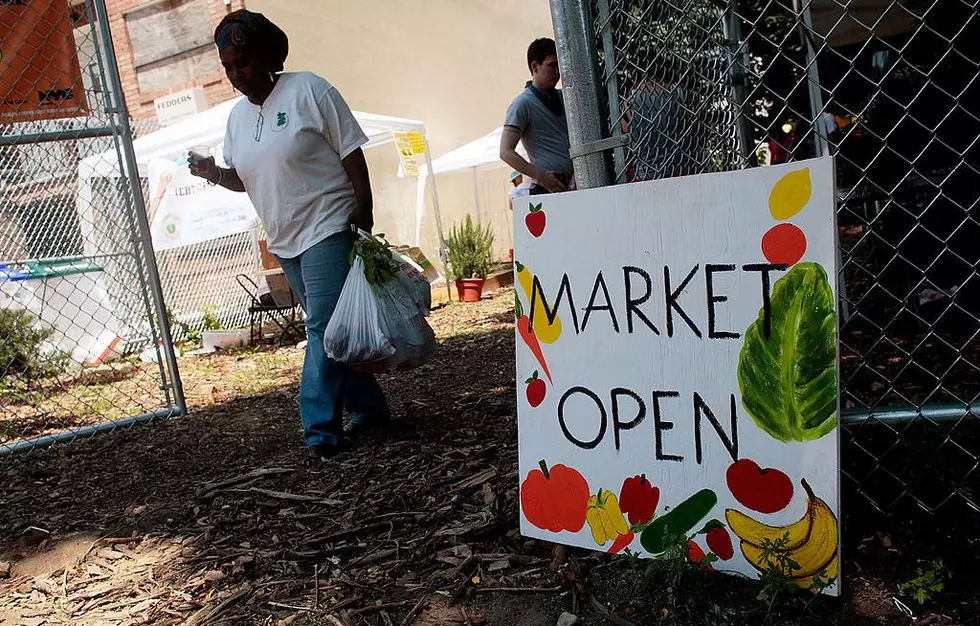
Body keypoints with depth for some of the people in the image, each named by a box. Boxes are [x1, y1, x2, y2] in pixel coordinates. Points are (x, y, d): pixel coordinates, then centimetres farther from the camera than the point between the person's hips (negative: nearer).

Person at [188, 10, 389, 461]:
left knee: (323, 327, -11)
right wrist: (215, 173, -1)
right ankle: (369, 408, 24)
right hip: (284, 241, 7)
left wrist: (364, 217, -15)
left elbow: (352, 156, -9)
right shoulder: (237, 116, 12)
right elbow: (243, 178, 21)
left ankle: (321, 429, -6)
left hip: (329, 228, -7)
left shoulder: (308, 90, -6)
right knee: (329, 327, 11)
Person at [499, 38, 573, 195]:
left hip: (575, 183, 6)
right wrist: (540, 176, -20)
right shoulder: (523, 104, -3)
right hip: (549, 188, -6)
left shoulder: (562, 97, 16)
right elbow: (506, 152, -10)